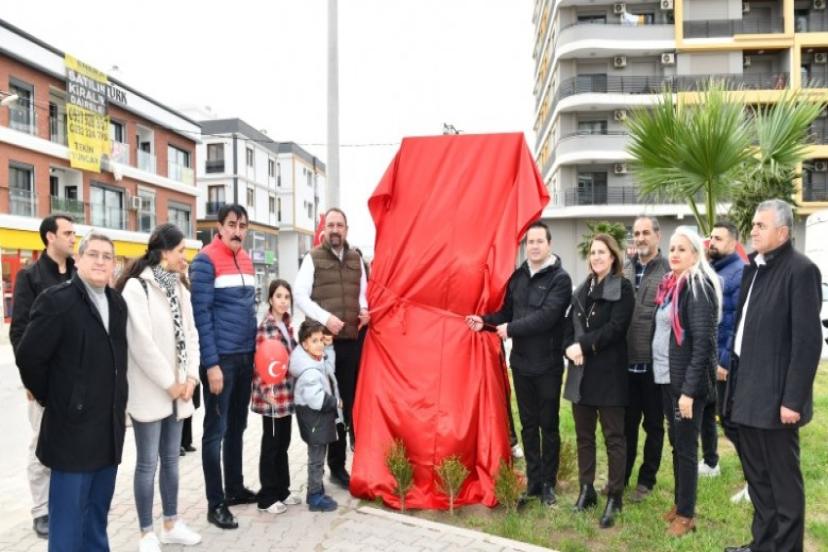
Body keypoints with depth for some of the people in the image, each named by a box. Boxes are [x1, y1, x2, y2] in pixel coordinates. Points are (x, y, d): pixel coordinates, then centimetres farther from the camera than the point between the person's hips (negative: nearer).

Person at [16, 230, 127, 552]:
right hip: (72, 426, -6)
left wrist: (118, 403, 12)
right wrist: (48, 398, -3)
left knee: (98, 509, 18)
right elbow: (29, 356, -13)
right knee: (68, 512, 4)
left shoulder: (117, 303, 9)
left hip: (110, 427, 6)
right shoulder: (57, 301, -12)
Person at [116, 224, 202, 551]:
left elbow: (190, 333, 9)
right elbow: (141, 342, -18)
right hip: (150, 390, -7)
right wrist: (169, 383, -13)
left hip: (178, 389, 7)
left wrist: (191, 377, -2)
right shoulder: (137, 286, -12)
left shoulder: (178, 287, 11)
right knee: (148, 462, 3)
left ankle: (172, 525, 27)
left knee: (171, 458, 15)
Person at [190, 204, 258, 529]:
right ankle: (215, 503, 12)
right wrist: (211, 363, -18)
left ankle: (235, 488, 30)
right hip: (221, 358, -7)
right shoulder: (206, 261, -10)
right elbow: (201, 314, -15)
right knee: (216, 430, 2)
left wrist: (254, 352, 14)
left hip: (245, 356, 7)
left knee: (237, 427, 17)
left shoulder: (246, 260, 13)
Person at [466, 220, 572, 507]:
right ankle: (533, 480, 27)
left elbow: (546, 317, -22)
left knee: (548, 426, 7)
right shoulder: (518, 276, 7)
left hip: (548, 365, -5)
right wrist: (486, 321, -6)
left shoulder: (560, 279, -11)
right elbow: (508, 312, 12)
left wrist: (510, 329, -18)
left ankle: (548, 483, 22)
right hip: (521, 362, 5)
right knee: (528, 424, 14)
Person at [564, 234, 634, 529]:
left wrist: (583, 345, -18)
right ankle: (586, 490, 25)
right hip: (581, 372, 6)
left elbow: (615, 328, -15)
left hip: (609, 373, -6)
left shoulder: (622, 288, -4)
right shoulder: (582, 289, 14)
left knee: (613, 437, 4)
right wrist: (571, 348, -10)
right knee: (584, 435, 12)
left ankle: (614, 498, 14)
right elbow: (570, 324, 9)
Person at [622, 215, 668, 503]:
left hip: (655, 363, -4)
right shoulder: (623, 269, 6)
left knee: (653, 424, 13)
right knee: (627, 422, 16)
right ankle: (621, 475, 31)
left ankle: (646, 479, 28)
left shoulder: (669, 271, -8)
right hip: (626, 361, 4)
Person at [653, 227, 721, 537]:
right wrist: (663, 375, 9)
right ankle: (679, 503, 30)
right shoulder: (670, 284, 11)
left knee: (686, 446, 3)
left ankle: (686, 514, 17)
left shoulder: (698, 287, -14)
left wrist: (689, 390, -22)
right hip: (666, 376, 8)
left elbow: (702, 343, -19)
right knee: (676, 443, 16)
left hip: (686, 380, -8)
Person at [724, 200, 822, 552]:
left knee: (783, 480, 6)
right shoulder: (754, 267, 11)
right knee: (757, 476, 19)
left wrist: (793, 399, -18)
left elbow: (808, 341, -17)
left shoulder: (801, 270, -13)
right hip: (748, 390, 8)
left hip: (775, 395, -8)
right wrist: (736, 375, 10)